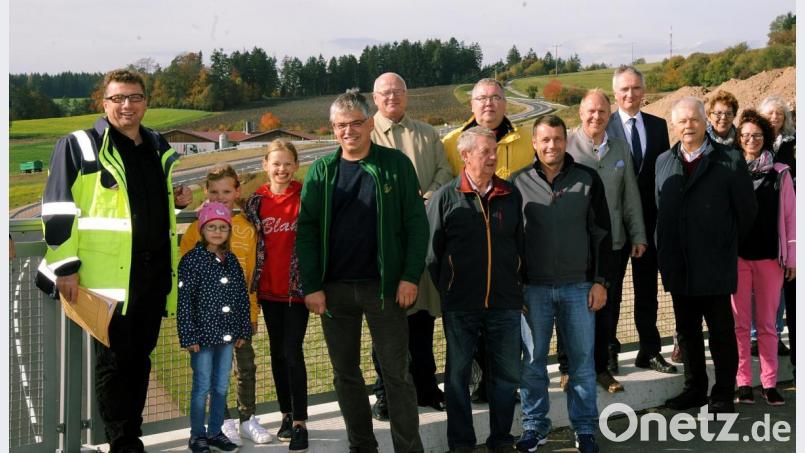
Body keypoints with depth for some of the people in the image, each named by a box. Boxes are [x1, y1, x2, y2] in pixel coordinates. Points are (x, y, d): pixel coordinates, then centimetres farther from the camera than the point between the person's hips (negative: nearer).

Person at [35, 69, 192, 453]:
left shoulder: (159, 148, 15)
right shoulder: (79, 146, -4)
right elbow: (59, 209, -8)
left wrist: (180, 199, 9)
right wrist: (65, 266, -13)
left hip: (155, 270, 6)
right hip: (109, 274, -6)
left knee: (140, 358, 13)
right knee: (114, 362, 1)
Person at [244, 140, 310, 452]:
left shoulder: (305, 198, -4)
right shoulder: (256, 201, 4)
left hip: (297, 286, -4)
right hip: (269, 287, 4)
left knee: (293, 352, -7)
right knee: (277, 352, 12)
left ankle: (300, 423, -1)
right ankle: (286, 415, 24)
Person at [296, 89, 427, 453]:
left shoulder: (396, 165, -1)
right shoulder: (321, 171, 4)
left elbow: (416, 223, -2)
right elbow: (306, 231, 1)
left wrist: (410, 276, -9)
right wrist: (311, 286, -6)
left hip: (384, 286, -2)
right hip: (334, 288, 3)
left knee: (396, 373, 2)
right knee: (346, 374, 11)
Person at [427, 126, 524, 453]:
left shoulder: (511, 195, 5)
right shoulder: (446, 197, -3)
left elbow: (521, 245, 11)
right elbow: (432, 251, 1)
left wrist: (516, 285, 10)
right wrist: (447, 290, 3)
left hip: (505, 303, 2)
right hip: (459, 305, -2)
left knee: (507, 373, 8)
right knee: (458, 374, 7)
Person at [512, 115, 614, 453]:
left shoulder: (587, 180, 3)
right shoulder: (519, 183, 2)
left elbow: (601, 233, 4)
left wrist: (600, 281, -1)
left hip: (578, 286, 0)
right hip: (533, 288, 0)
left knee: (582, 361, 5)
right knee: (532, 362, 6)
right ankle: (535, 425, 20)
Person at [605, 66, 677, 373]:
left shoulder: (658, 126, 7)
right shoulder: (604, 126, -6)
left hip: (649, 218, 3)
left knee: (647, 289, 12)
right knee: (609, 286, 7)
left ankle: (649, 351, 22)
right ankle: (608, 350, 19)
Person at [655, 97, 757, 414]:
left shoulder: (729, 160, -5)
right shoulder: (663, 162, 9)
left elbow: (747, 209, -1)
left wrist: (727, 243, 5)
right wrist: (666, 252, 9)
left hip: (715, 266, -4)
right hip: (678, 266, 5)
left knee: (721, 332, 4)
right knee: (686, 331, 14)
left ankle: (723, 395, 15)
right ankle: (695, 389, 26)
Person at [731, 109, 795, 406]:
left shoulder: (779, 173, 3)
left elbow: (789, 216, 4)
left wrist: (791, 257, 2)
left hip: (769, 257, 0)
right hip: (736, 255, 0)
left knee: (767, 323, 6)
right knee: (740, 322, 4)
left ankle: (769, 383, 12)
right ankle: (743, 382, 11)